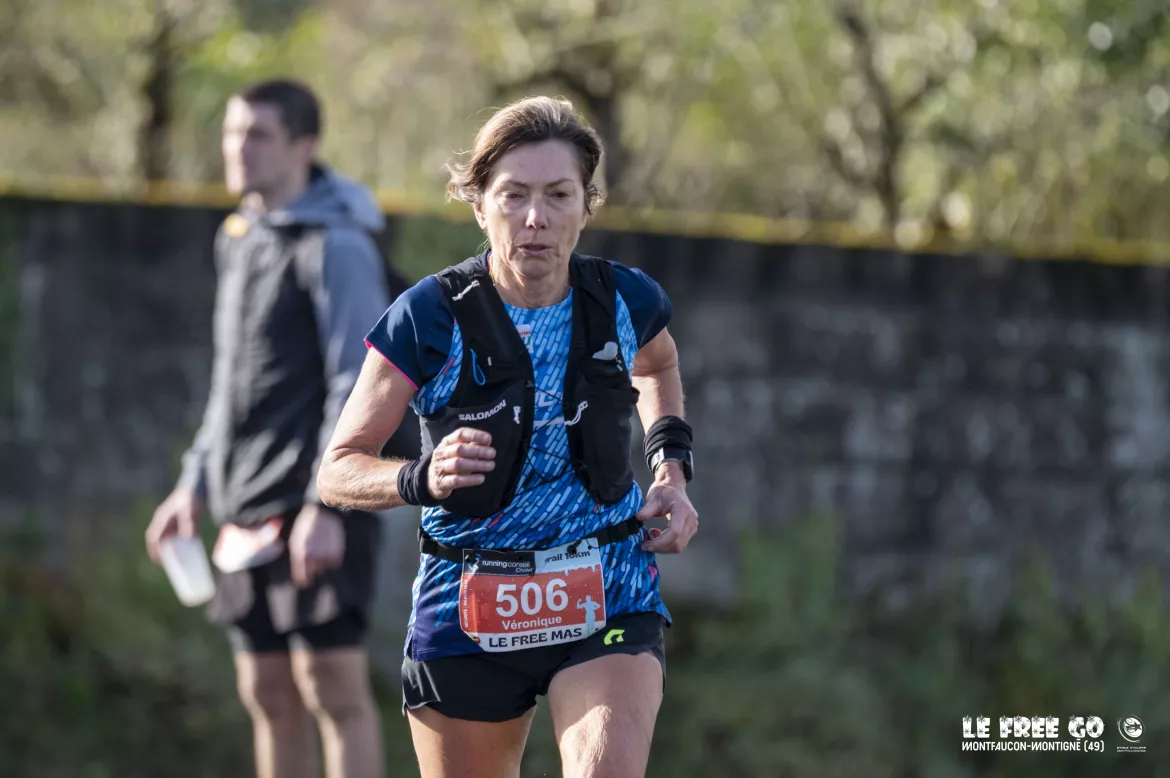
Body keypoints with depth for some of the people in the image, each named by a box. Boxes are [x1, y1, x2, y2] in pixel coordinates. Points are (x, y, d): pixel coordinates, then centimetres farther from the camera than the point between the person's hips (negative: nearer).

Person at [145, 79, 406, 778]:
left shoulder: (336, 247, -10)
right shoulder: (242, 240, 16)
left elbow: (359, 385, -15)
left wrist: (326, 506, -21)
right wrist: (198, 481, 21)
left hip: (320, 513, -8)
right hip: (250, 510, 8)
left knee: (334, 687, -7)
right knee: (269, 694, 9)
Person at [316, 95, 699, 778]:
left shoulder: (625, 302, -3)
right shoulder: (429, 319, -12)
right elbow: (337, 471, -8)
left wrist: (673, 463, 8)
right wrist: (420, 479, -28)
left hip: (608, 597, 1)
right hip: (467, 611, -1)